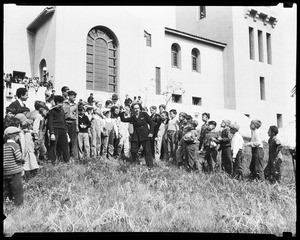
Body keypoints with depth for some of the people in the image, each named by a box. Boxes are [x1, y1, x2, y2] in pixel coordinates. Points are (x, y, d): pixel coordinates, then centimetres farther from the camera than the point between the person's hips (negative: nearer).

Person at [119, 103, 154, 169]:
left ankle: (150, 165, 5)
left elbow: (151, 123, 1)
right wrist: (122, 112, 0)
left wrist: (151, 132, -7)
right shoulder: (132, 117, 9)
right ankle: (136, 164, 23)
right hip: (135, 137, 4)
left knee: (147, 151, -5)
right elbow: (123, 119, 14)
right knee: (133, 151, 3)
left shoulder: (144, 114, -1)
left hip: (145, 136, -4)